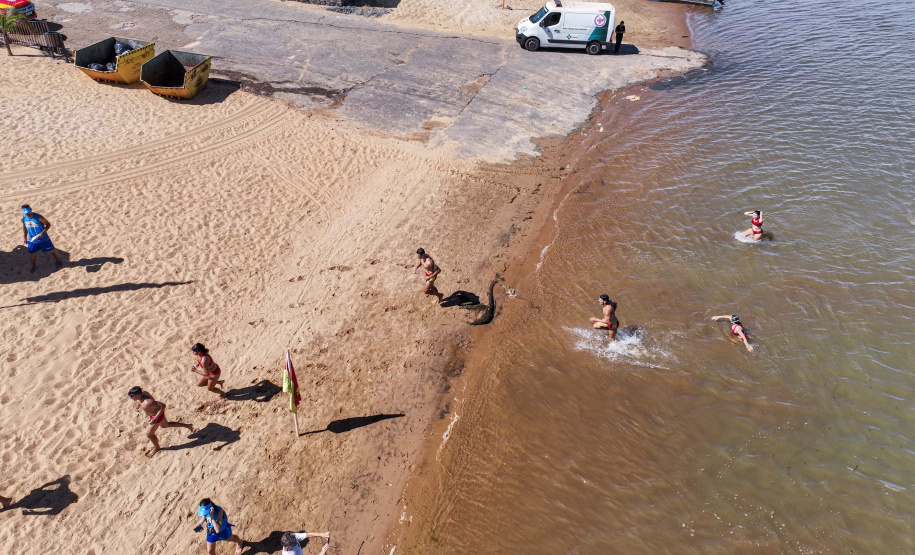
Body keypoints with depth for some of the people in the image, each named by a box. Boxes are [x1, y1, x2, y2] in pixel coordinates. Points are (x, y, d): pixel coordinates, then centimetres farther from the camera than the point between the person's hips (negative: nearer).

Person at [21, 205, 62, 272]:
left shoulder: (38, 217, -21)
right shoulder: (24, 218, -5)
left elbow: (48, 224, -15)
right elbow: (24, 227, 13)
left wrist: (42, 233, -26)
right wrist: (24, 237, 7)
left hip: (43, 239, -4)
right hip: (32, 240, 4)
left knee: (51, 250, 8)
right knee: (31, 253, 8)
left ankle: (58, 261, 31)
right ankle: (33, 266, 30)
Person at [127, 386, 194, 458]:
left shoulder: (148, 402, -44)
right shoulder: (141, 393, -21)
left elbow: (163, 405, -37)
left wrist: (155, 418, -35)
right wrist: (138, 406, -7)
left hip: (157, 415, -9)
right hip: (155, 411, 9)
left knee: (149, 434, 11)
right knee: (165, 425, 32)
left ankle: (156, 447, 42)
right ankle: (187, 426, 43)